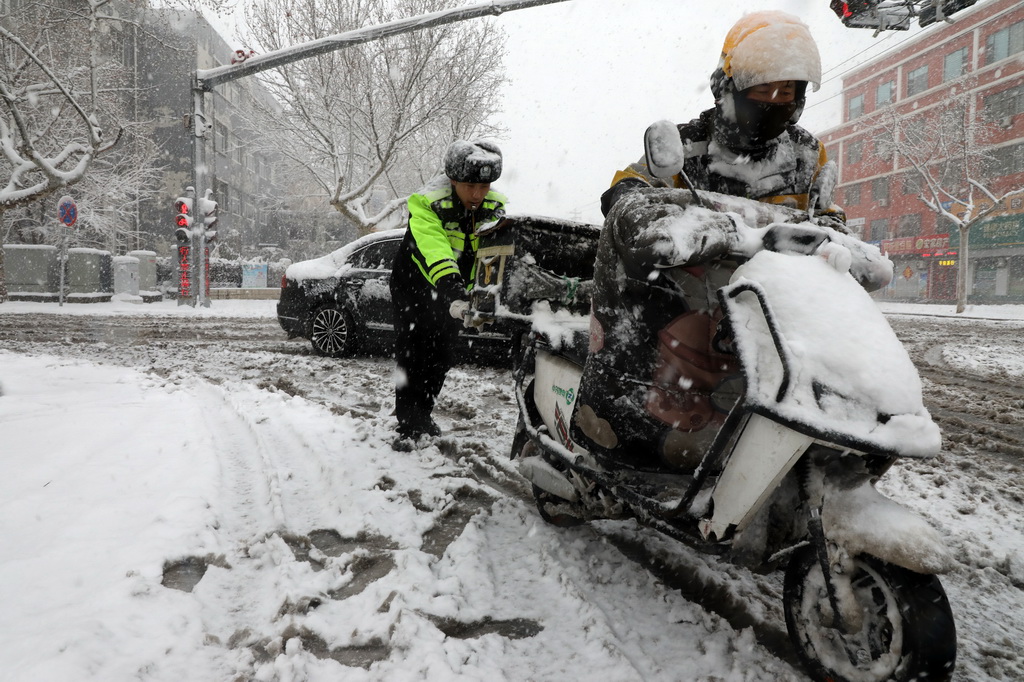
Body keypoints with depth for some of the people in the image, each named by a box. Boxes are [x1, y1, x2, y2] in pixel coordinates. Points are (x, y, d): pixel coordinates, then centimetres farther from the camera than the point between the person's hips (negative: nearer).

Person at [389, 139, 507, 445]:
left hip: (453, 288, 5)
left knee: (441, 358, 11)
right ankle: (408, 424, 1)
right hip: (414, 285, -5)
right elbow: (432, 249, -46)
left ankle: (423, 414, 29)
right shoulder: (426, 204, -31)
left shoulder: (494, 207, -13)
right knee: (412, 356, -9)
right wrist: (451, 288, -62)